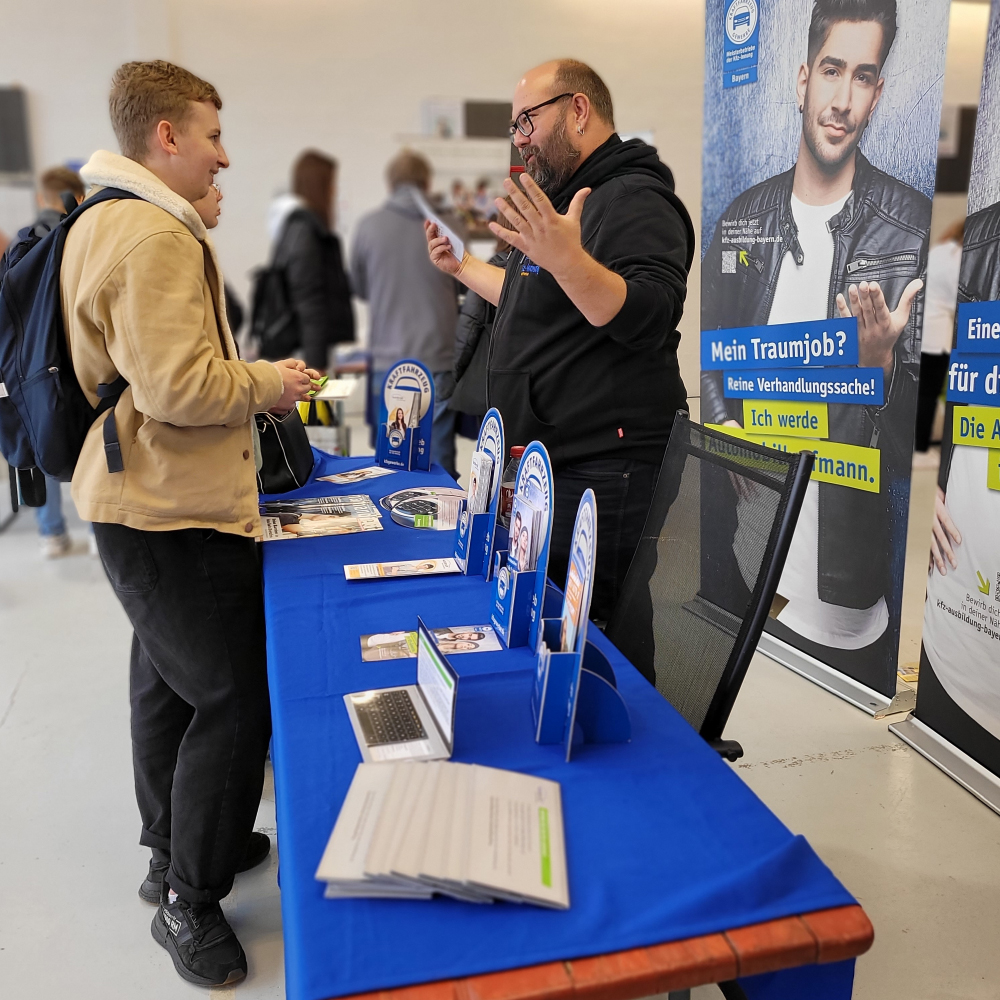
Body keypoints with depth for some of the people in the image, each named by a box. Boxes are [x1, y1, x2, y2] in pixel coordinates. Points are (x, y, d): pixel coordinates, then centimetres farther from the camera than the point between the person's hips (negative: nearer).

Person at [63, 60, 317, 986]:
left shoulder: (107, 220, 18)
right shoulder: (155, 235, -18)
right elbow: (177, 387, -25)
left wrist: (249, 379, 16)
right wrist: (269, 382, -10)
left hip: (142, 501, 11)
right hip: (175, 512, -11)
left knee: (169, 681, 21)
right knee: (232, 700, -2)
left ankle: (174, 848, 39)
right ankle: (188, 898, 14)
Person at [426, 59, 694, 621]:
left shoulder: (635, 199, -12)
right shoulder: (568, 198, 21)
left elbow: (650, 320, -27)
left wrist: (567, 259, -38)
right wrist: (461, 267, 33)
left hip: (601, 478, -10)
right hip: (551, 466, 10)